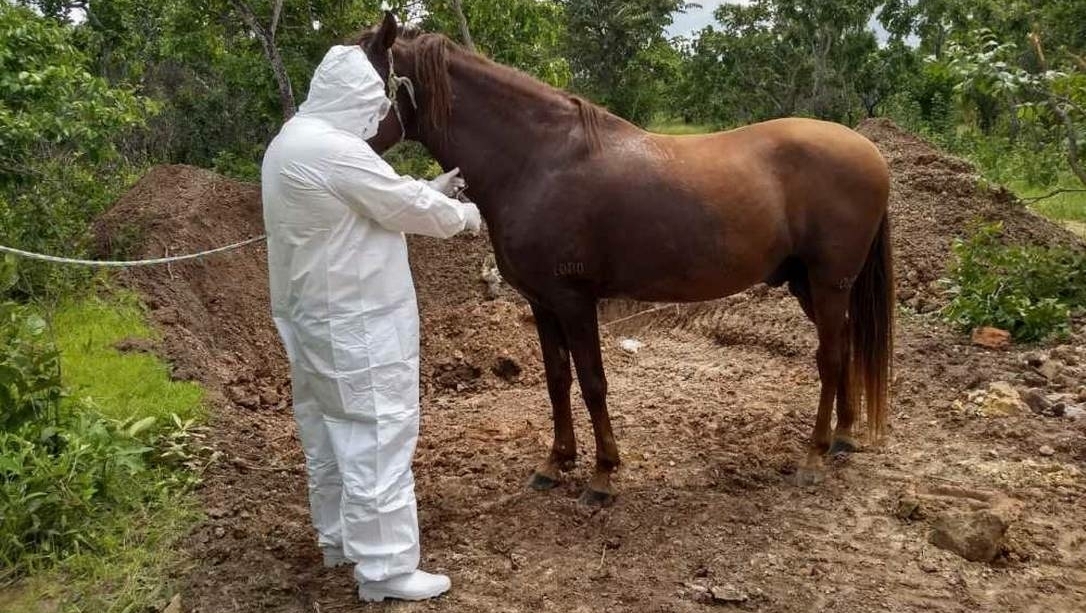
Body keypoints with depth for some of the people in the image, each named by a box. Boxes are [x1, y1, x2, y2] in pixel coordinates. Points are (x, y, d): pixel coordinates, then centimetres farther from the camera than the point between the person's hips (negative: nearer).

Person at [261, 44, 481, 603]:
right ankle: (385, 568, 4)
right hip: (359, 325, -11)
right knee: (377, 437, -4)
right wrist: (462, 214, 3)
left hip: (314, 318, 11)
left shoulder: (291, 143, 12)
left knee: (331, 431, 19)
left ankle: (338, 537, 33)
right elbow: (406, 207, -15)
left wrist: (432, 189, 20)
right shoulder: (335, 150, -22)